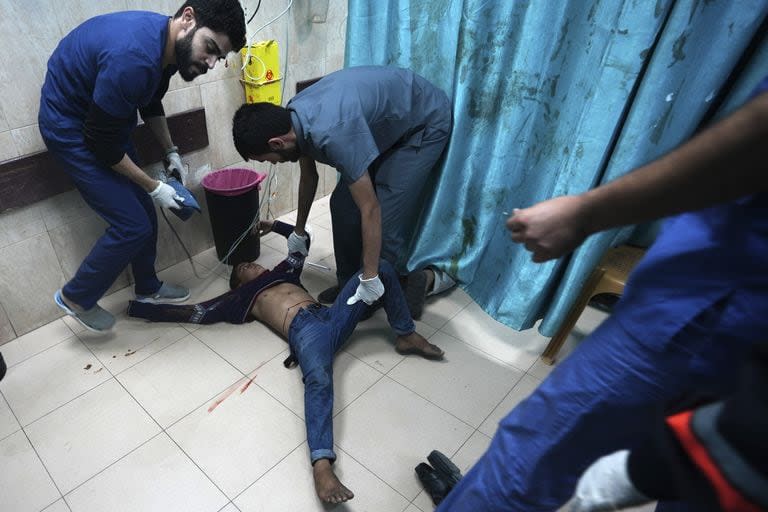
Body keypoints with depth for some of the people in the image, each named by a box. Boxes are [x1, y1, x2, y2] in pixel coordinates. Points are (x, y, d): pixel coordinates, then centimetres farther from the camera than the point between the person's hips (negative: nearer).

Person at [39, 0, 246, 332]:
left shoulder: (168, 42, -7)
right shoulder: (132, 59, -36)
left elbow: (151, 104, 12)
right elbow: (102, 143, -26)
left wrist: (170, 152, 5)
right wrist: (154, 187, -17)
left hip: (103, 121, 9)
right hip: (72, 128, -8)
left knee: (144, 214, 12)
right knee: (132, 225, -8)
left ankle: (148, 289, 34)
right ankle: (76, 298, 16)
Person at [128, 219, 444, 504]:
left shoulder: (280, 272, 35)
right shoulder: (240, 298, 21)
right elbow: (189, 312, 21)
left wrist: (274, 226, 50)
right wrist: (138, 308, 26)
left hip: (332, 316, 6)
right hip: (305, 330, -5)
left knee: (381, 268, -4)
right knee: (318, 379, -40)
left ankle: (406, 337, 4)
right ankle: (321, 464, -53)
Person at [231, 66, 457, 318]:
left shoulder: (331, 133, -37)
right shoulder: (293, 117, -9)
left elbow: (370, 209, -33)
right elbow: (309, 177, 9)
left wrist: (370, 278, -25)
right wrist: (299, 232, 22)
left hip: (426, 122, -8)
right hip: (390, 120, 9)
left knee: (386, 223, -13)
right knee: (342, 204, 3)